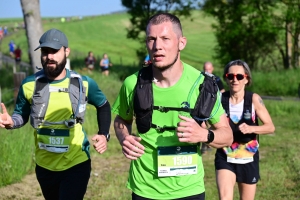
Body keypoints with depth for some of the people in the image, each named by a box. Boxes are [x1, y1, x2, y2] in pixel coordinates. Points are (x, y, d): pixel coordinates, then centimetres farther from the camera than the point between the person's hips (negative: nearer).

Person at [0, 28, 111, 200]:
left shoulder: (83, 83, -7)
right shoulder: (29, 85, -7)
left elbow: (103, 106, 11)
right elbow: (21, 115, 6)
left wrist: (104, 134, -2)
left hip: (76, 165, -2)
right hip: (44, 166, 3)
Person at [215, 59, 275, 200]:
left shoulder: (254, 99, -8)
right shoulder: (220, 99, -7)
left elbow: (270, 127, -8)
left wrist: (251, 128, -27)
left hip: (249, 159, 1)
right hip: (225, 158, -1)